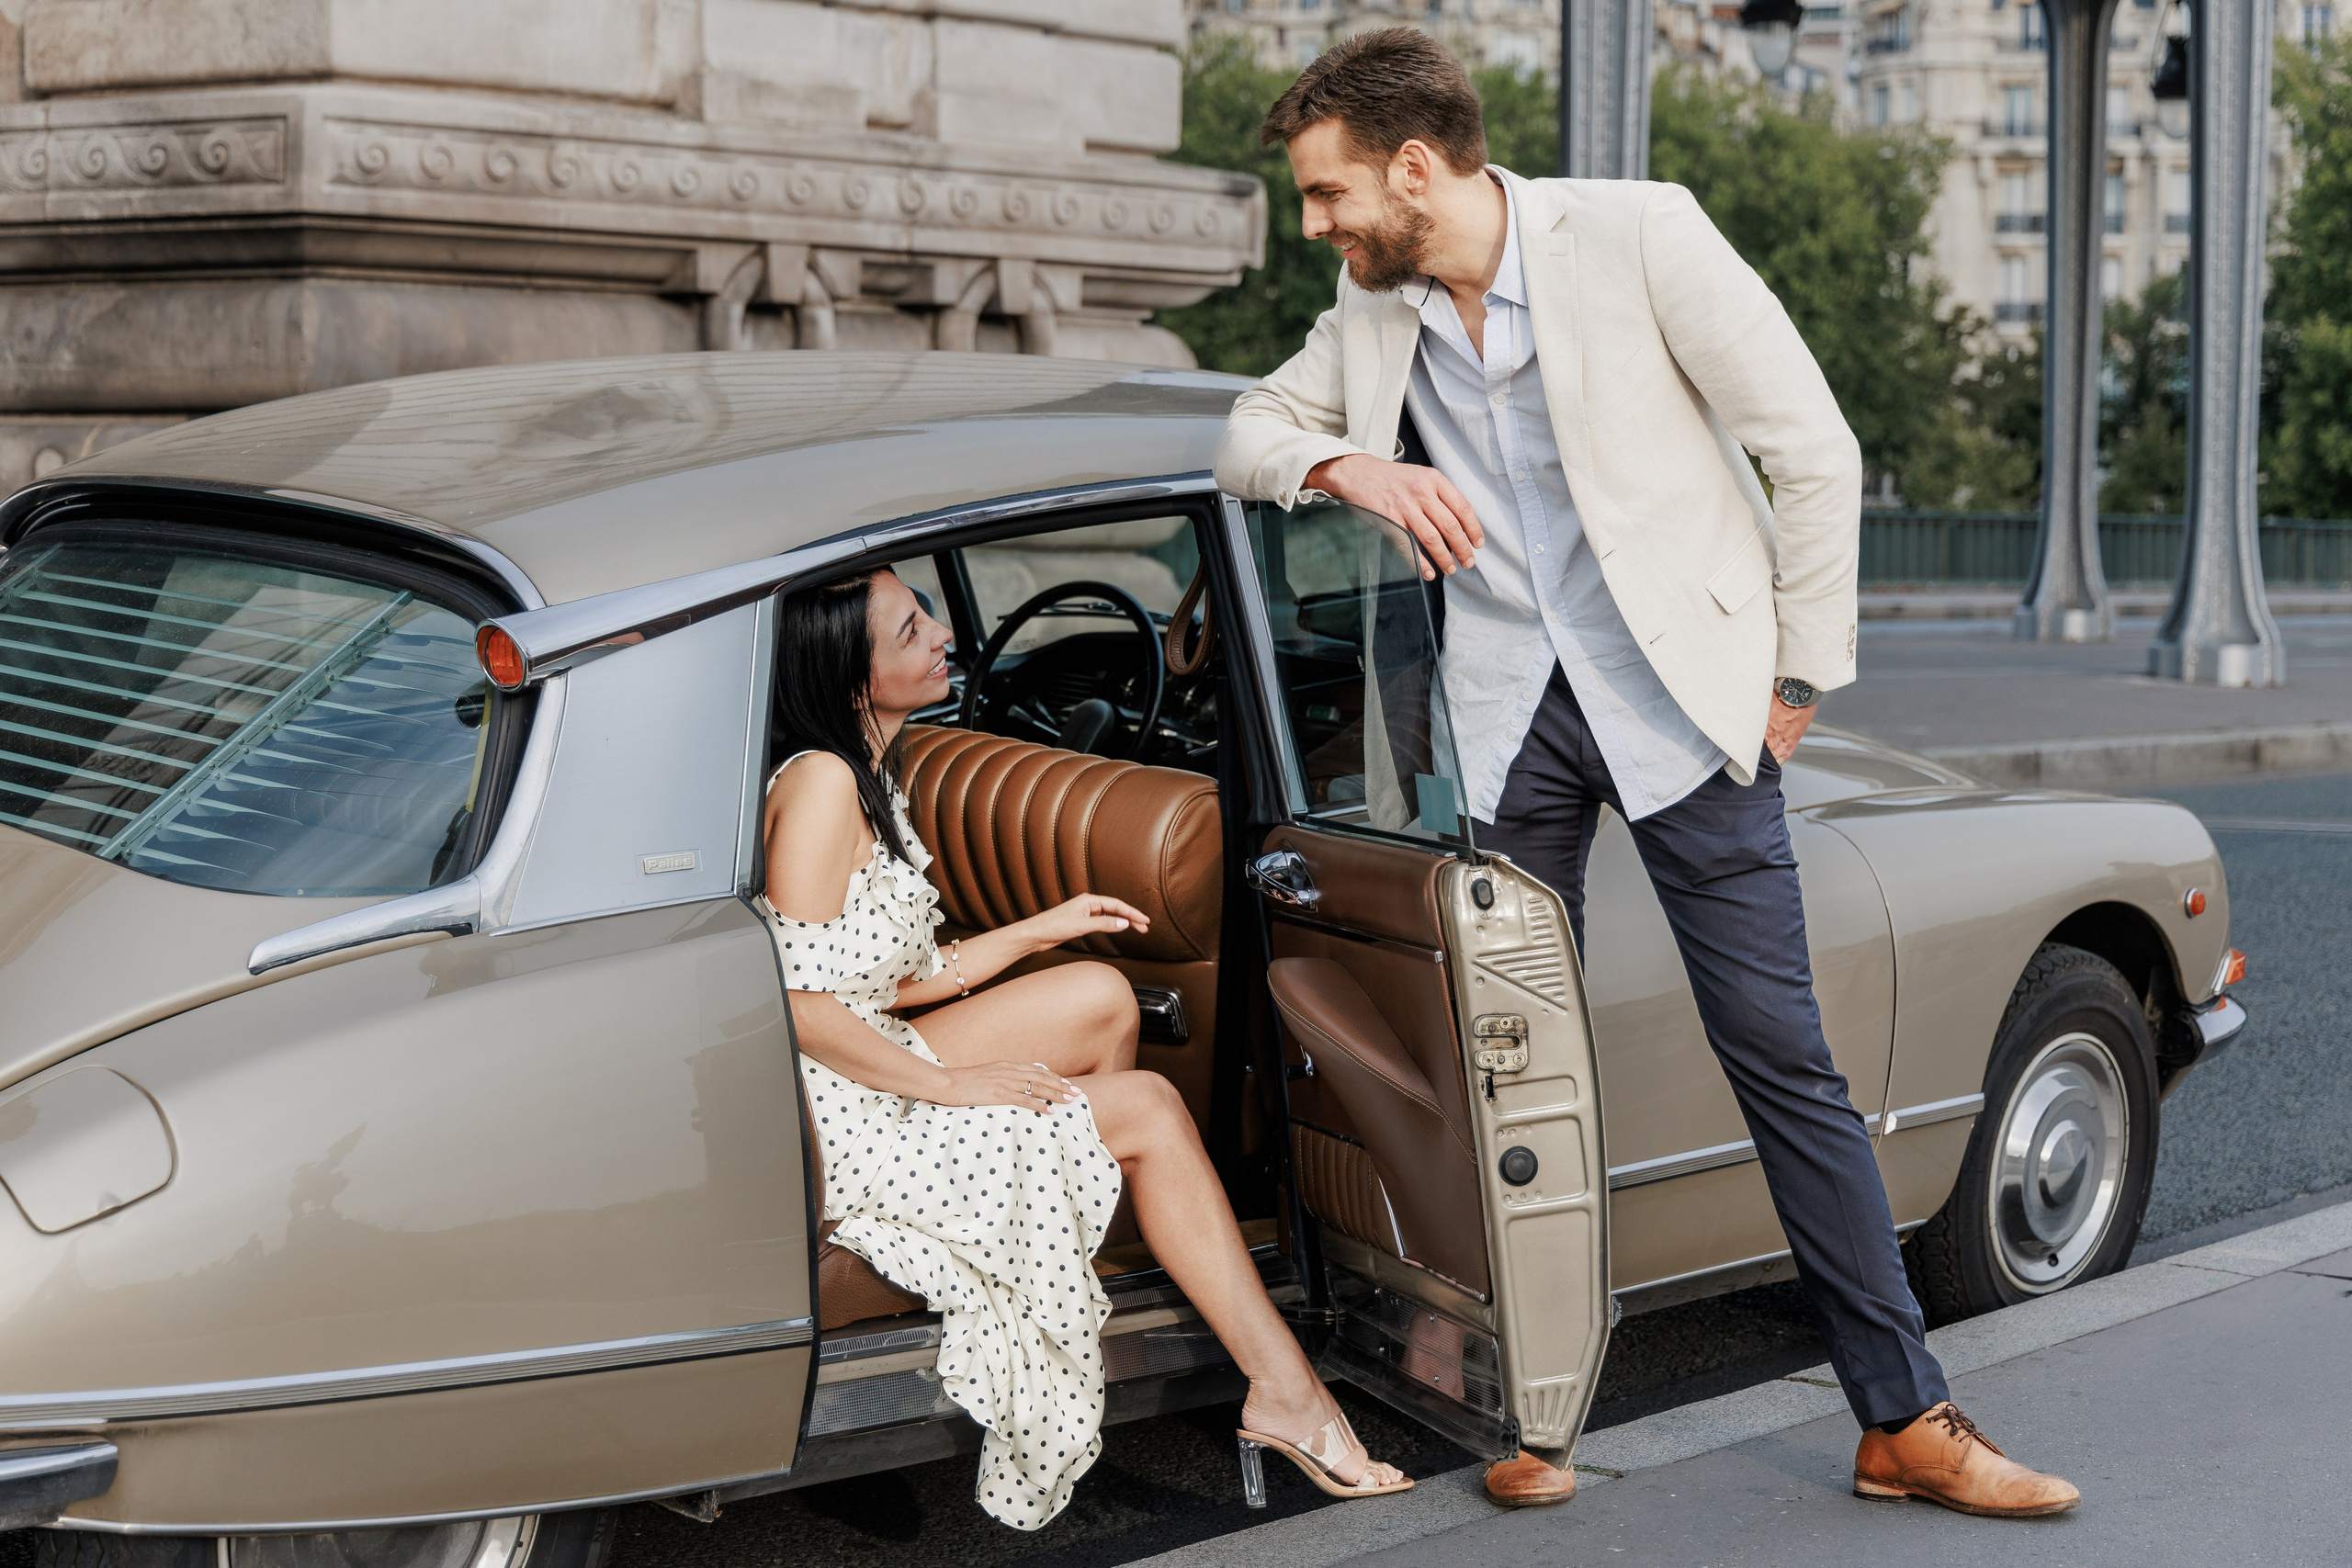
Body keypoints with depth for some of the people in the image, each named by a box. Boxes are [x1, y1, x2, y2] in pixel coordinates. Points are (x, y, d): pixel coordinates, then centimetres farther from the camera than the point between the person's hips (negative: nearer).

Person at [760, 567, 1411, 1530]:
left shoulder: (868, 779, 14)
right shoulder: (819, 784, -18)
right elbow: (800, 1005, -23)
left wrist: (1041, 931, 12)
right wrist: (954, 1084, -18)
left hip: (875, 1073, 9)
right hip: (833, 1128, -9)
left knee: (1100, 998, 2)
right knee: (1148, 1110, -9)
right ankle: (1284, 1393, -4)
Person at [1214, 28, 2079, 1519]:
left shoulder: (1638, 234, -11)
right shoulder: (1374, 310, 5)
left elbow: (1817, 452, -8)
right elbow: (1250, 432, 16)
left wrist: (1798, 678, -5)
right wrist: (1347, 465, -7)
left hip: (1679, 692, -4)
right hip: (1506, 710, 4)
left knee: (1784, 1055, -3)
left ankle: (1908, 1423, 5)